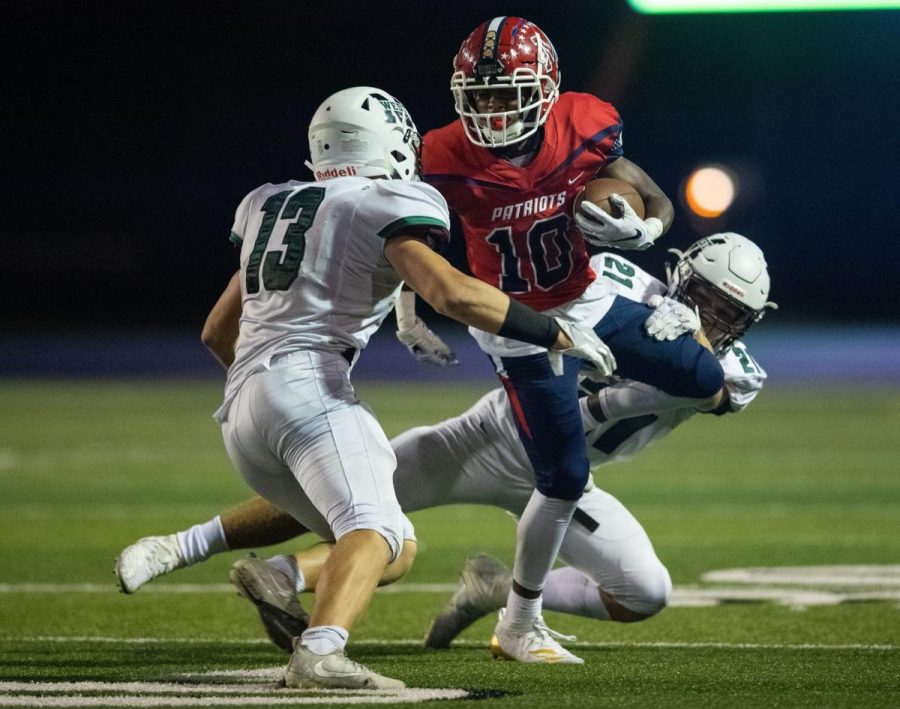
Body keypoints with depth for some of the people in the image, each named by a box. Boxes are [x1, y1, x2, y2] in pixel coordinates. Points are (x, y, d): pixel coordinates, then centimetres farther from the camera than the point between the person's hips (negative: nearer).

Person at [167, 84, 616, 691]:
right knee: (376, 532, -26)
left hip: (240, 411, 8)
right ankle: (320, 653, -51)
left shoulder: (269, 205, 26)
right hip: (307, 385, -8)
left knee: (398, 549, 15)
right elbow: (452, 293, -13)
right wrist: (558, 334, -4)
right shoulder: (384, 208, 3)